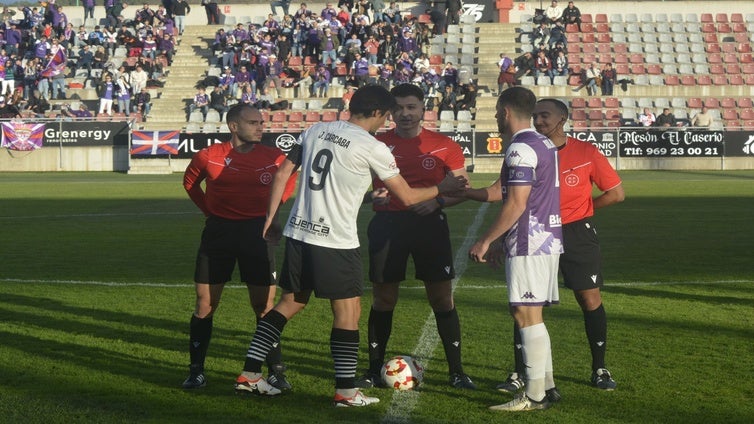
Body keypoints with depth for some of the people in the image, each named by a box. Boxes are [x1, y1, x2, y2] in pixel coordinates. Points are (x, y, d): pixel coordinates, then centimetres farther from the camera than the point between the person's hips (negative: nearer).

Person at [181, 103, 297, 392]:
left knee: (264, 307, 0)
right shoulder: (208, 157, -3)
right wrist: (209, 210, 9)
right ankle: (196, 371, 14)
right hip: (218, 232, 0)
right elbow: (190, 181, 16)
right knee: (205, 306, 3)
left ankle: (276, 371, 10)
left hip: (257, 232, 0)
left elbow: (290, 179, 17)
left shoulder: (274, 157, -3)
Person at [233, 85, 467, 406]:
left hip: (298, 232, 7)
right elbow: (406, 196, -3)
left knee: (291, 301, 17)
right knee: (348, 310, 4)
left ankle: (250, 374, 17)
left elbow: (282, 174, 11)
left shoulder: (315, 131, 9)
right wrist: (442, 189, 13)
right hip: (335, 240, -7)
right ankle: (346, 391, 5)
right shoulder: (372, 147, -9)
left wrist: (271, 217, 19)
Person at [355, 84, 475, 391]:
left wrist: (438, 202, -12)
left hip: (430, 224, 0)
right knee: (384, 298, 4)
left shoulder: (444, 146, 3)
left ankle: (456, 371, 8)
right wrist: (371, 196, -13)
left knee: (442, 297, 0)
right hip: (388, 224, 0)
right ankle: (374, 371, 15)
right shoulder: (377, 145, 5)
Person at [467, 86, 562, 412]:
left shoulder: (520, 149, -14)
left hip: (529, 244, -10)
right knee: (530, 314, 15)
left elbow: (516, 205, -18)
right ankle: (546, 383, 18)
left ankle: (535, 395, -6)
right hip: (547, 239, 10)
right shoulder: (544, 144, 16)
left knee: (527, 314, -7)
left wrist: (485, 241, -13)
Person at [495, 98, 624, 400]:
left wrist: (581, 208, -1)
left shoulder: (586, 152, -6)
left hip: (577, 234, -1)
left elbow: (617, 193, -1)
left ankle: (599, 370, 18)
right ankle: (521, 374, 5)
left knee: (590, 300, 3)